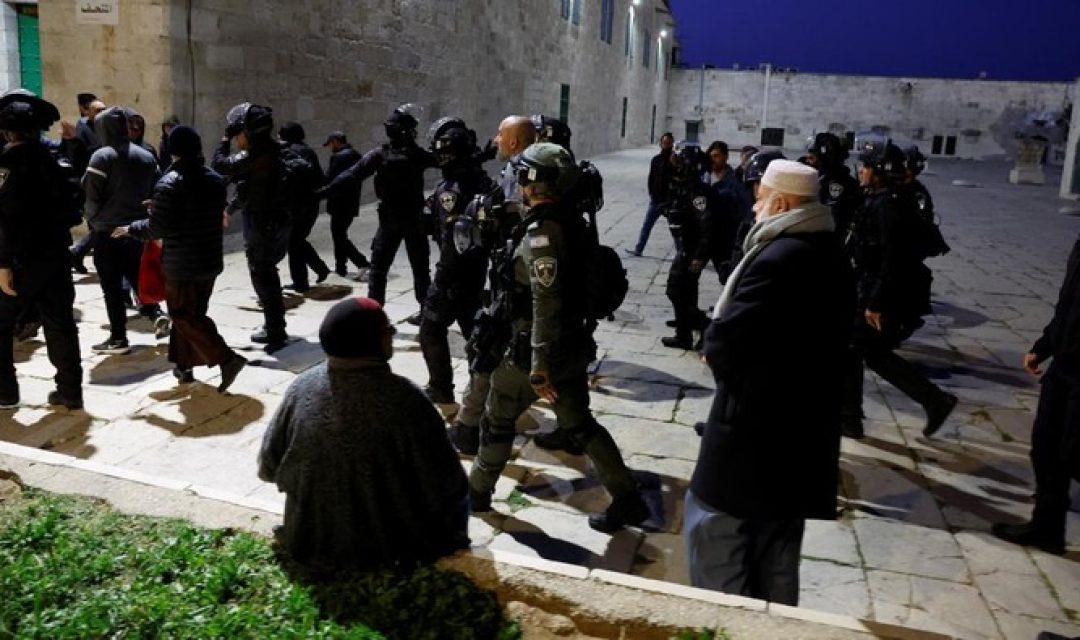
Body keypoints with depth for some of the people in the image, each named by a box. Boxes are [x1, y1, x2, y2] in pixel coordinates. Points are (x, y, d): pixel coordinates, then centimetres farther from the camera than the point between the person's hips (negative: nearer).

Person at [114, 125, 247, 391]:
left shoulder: (170, 183, -16)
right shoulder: (216, 180, 5)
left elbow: (157, 228, -17)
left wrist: (131, 229, 3)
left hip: (181, 266, -7)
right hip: (211, 261, 7)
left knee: (185, 317, 1)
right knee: (195, 313, 18)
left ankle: (227, 359, -12)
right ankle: (184, 365, 26)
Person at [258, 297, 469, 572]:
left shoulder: (301, 387, -13)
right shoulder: (404, 399, -27)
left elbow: (268, 468, 0)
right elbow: (446, 487, -19)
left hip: (309, 544, 5)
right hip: (390, 552, -4)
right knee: (457, 494, 22)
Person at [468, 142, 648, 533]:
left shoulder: (541, 230, -22)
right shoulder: (571, 220, 5)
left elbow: (545, 302, -27)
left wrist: (539, 366, -25)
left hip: (537, 350, -8)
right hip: (573, 345, 8)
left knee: (497, 420, 13)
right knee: (579, 424, 17)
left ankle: (477, 494, 31)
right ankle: (627, 500, 17)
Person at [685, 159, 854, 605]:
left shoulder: (778, 259, -22)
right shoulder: (830, 255, 9)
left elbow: (722, 343, -25)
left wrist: (716, 351, 0)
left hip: (754, 423, -9)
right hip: (802, 422, 9)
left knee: (715, 531, 5)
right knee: (775, 551, 20)